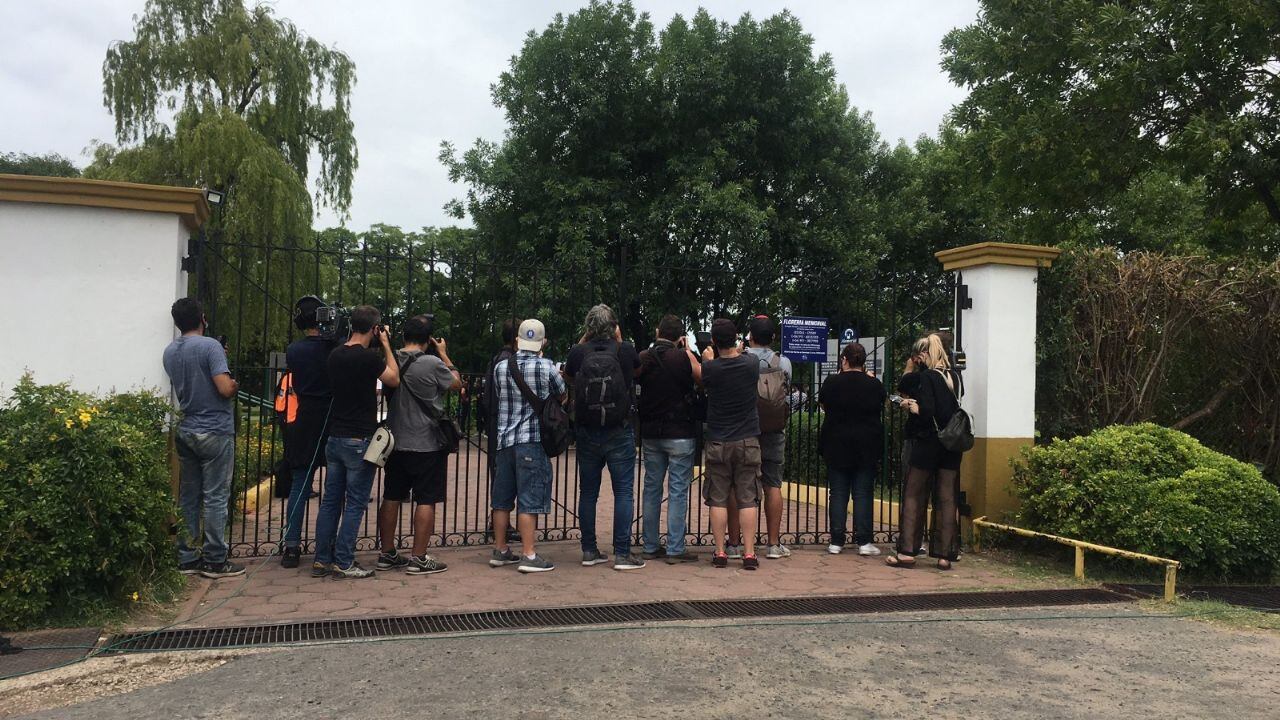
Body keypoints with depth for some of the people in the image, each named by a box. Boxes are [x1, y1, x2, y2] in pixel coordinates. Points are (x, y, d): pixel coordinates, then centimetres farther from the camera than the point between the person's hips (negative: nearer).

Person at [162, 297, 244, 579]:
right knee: (215, 497, -1)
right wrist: (236, 385, 1)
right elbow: (225, 388, -21)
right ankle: (215, 560, 4)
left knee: (188, 497, 11)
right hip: (215, 432, -7)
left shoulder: (170, 352, 10)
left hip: (186, 432, 7)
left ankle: (187, 558, 15)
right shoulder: (210, 346, -13)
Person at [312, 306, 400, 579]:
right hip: (359, 440, -7)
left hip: (335, 438, 7)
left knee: (331, 501, 11)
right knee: (355, 504, 1)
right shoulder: (369, 358, -16)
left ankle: (322, 560, 16)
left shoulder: (336, 354, 6)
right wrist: (386, 345, 4)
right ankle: (343, 562, 4)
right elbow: (394, 379, -1)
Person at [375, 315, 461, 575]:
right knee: (426, 501, 1)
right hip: (426, 444, -6)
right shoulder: (432, 363, -15)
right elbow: (456, 383, 0)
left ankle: (387, 554, 21)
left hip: (395, 443, 6)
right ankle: (419, 559, 3)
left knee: (391, 498, 13)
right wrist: (444, 354, 10)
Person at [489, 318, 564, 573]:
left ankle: (500, 551, 20)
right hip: (533, 440, -5)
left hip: (504, 439, 5)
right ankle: (528, 555, -1)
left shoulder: (501, 368, 6)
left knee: (502, 499, 12)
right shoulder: (546, 367, -7)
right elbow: (562, 397, 7)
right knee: (529, 500, -2)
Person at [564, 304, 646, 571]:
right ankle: (622, 554, 3)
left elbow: (568, 376, 17)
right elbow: (637, 366, 15)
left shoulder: (579, 353, -5)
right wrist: (619, 341, 15)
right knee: (624, 492, 4)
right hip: (619, 433, -2)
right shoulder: (625, 351, -8)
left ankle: (589, 551, 18)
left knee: (588, 492, 12)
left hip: (587, 434, 2)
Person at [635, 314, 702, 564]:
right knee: (678, 491, 0)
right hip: (680, 434, -5)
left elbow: (636, 379, 18)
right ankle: (675, 549, 1)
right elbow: (702, 377, -1)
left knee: (651, 489, 12)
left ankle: (650, 547, 17)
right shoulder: (681, 358, -12)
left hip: (650, 433, 5)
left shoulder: (643, 358, 1)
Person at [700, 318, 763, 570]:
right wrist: (737, 352, 33)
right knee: (747, 499, 4)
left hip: (718, 443, -1)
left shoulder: (710, 368, -10)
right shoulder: (752, 364, -6)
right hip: (748, 441, 1)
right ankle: (749, 554, 3)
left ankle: (720, 553, 7)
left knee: (718, 500, 6)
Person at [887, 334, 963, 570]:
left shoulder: (926, 377, -12)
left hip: (928, 442, -5)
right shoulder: (955, 377, 6)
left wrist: (912, 407, 0)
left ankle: (907, 552, 4)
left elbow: (927, 411, -20)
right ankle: (945, 555, 8)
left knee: (913, 496, 4)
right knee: (947, 499, 7)